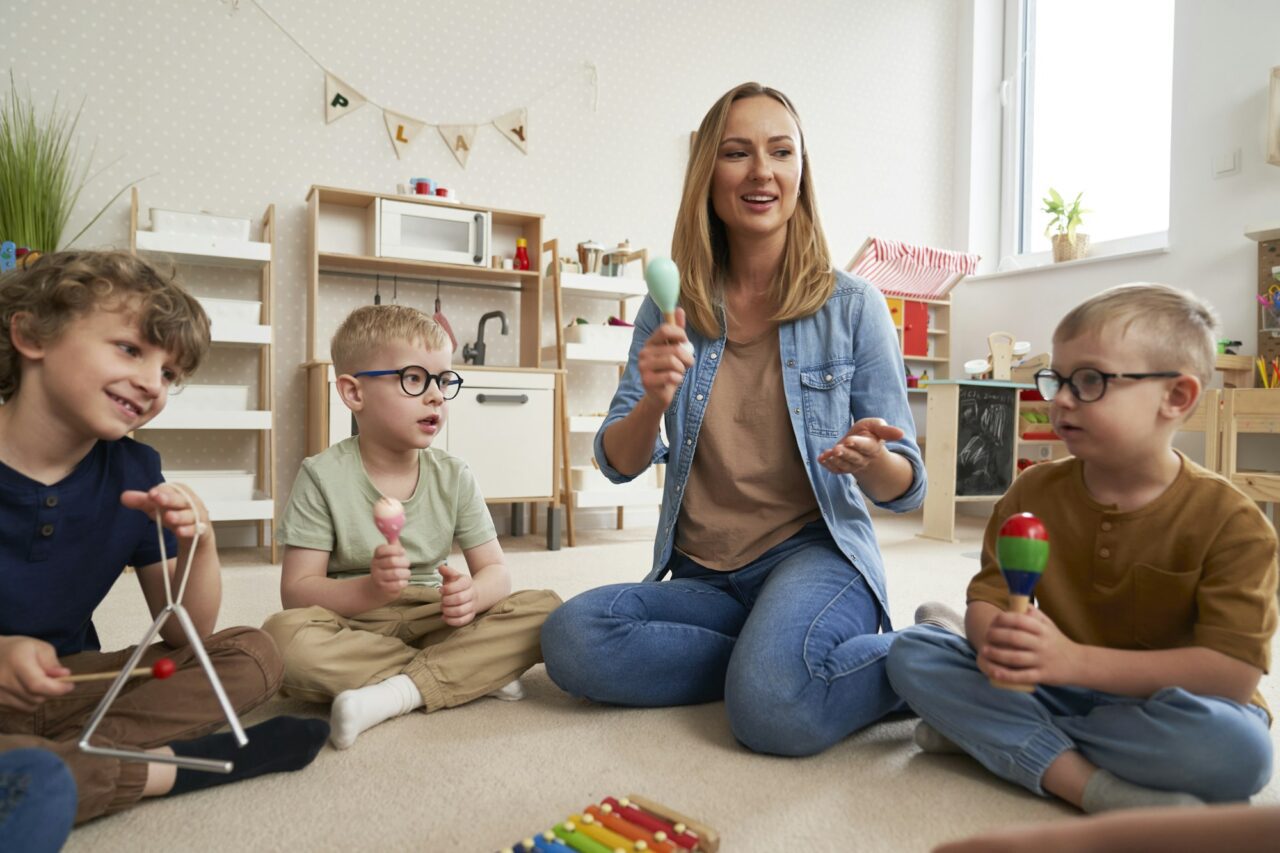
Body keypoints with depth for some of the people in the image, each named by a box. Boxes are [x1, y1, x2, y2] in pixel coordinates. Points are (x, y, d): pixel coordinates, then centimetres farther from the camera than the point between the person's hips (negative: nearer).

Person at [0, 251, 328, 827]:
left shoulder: (135, 472, -1)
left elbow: (183, 636, 1)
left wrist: (198, 545, -18)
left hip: (68, 684, 6)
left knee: (253, 654, -7)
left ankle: (69, 756, -20)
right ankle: (163, 766, -15)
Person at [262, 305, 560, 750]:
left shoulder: (454, 476, 2)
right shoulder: (324, 476, -7)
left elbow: (495, 571, 1)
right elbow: (297, 590, -10)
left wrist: (472, 594, -23)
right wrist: (371, 589, -30)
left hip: (432, 622, 3)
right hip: (353, 625, -2)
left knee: (544, 608, -17)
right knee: (284, 635, -35)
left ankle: (398, 692, -23)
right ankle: (472, 673, -23)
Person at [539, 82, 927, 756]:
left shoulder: (851, 306, -1)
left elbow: (906, 489, 1)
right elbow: (617, 465, 1)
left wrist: (870, 460, -24)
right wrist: (654, 401, -21)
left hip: (814, 553, -3)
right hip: (702, 575, 4)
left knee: (772, 705, -34)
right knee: (571, 639, -24)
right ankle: (773, 655, -7)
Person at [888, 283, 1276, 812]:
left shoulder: (1232, 523, -12)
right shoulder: (1034, 492, -2)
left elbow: (1234, 673, -20)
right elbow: (986, 601, -4)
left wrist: (1076, 660, -31)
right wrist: (994, 639, -31)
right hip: (1056, 690, 3)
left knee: (1236, 748, -37)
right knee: (911, 653, -16)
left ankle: (991, 733, -21)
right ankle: (1093, 786, -27)